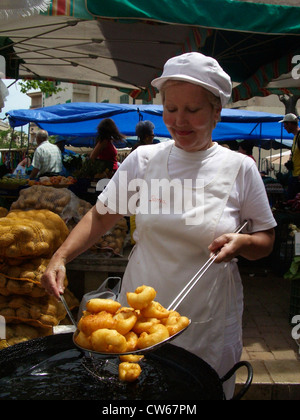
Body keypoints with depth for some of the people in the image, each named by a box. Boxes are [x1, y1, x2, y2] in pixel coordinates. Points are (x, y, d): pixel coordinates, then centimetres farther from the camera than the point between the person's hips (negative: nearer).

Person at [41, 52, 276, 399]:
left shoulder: (240, 168, -5)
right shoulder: (144, 159, -3)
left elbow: (266, 241, 2)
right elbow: (101, 215, 2)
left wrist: (241, 242, -20)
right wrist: (60, 257, -11)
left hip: (209, 324, -1)